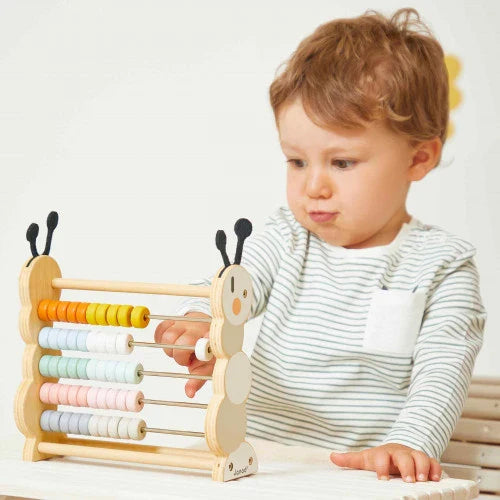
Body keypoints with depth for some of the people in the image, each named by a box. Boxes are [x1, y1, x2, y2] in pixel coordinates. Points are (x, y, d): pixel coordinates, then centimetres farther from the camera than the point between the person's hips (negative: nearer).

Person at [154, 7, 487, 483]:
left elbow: (441, 371, -8)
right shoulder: (286, 239, 9)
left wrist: (408, 445, -27)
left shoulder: (441, 265, -1)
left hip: (362, 478, -2)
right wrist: (199, 322, -28)